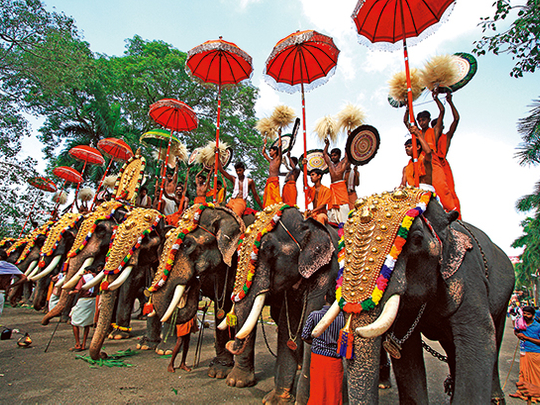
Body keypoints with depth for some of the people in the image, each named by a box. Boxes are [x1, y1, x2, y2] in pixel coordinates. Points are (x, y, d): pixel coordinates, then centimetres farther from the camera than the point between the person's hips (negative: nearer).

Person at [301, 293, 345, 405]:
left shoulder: (314, 315, -10)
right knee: (335, 392, 16)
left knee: (317, 393, 15)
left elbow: (304, 336, -6)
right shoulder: (343, 316, -11)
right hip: (335, 359, 0)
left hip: (317, 356, 0)